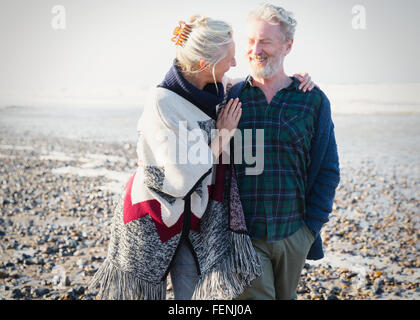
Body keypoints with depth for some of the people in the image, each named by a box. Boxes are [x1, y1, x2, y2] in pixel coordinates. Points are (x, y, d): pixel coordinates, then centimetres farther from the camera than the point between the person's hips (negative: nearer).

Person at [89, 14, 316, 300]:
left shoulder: (218, 92, -3)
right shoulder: (162, 103, -23)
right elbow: (180, 180, -24)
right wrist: (223, 135, -15)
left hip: (193, 221, 5)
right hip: (152, 222, -5)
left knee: (196, 294, 3)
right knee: (144, 291, 11)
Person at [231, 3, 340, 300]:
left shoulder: (314, 101, 0)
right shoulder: (230, 97, -1)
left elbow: (327, 170, 3)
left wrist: (312, 224, -1)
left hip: (293, 234, 2)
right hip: (243, 234, -2)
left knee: (286, 295, 19)